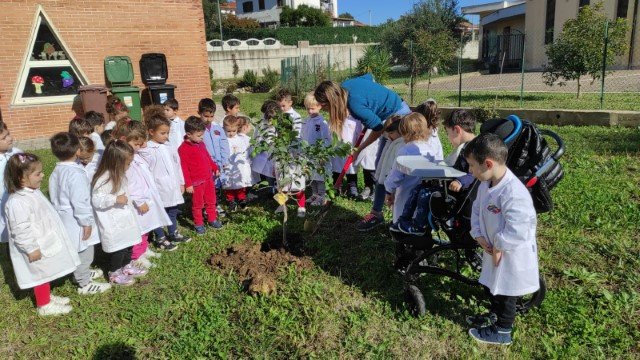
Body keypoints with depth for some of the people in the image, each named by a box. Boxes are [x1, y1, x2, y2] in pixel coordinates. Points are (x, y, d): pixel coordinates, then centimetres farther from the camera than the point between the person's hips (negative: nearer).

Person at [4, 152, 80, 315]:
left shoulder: (33, 191, 3)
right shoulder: (17, 203, -31)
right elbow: (21, 230, -29)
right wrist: (31, 249, -23)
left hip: (46, 242, 9)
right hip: (36, 249, -9)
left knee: (47, 274, 24)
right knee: (42, 275, 9)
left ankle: (47, 296, 42)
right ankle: (44, 305, 26)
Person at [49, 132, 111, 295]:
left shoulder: (56, 172, 4)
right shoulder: (76, 173, -26)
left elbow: (55, 196, 14)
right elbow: (80, 201, -26)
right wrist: (86, 222, -17)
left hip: (64, 218, 9)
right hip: (76, 220, -9)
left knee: (79, 251, 26)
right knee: (84, 252, 5)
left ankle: (82, 273, 43)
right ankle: (85, 284, 17)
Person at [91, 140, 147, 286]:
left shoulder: (118, 175, 4)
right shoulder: (103, 179, -25)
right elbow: (96, 200, -27)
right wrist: (115, 199, -33)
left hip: (125, 218, 9)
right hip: (113, 223, -9)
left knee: (128, 242, 21)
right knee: (118, 247, 4)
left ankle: (127, 266, 40)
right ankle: (114, 273, 23)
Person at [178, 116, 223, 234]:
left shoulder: (201, 144, 6)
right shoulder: (183, 149, -17)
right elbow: (184, 168, -17)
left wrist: (215, 168, 24)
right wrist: (188, 184, -16)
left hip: (209, 178, 7)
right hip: (197, 182, -7)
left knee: (211, 201, 18)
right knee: (197, 204, 6)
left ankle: (212, 219, 32)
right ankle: (198, 224, 19)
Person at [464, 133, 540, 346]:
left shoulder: (513, 193, -34)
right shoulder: (486, 185, -4)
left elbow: (517, 231, -36)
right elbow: (477, 209, 7)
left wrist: (499, 248, -23)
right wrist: (478, 235, -6)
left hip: (512, 255, -8)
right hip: (493, 249, 8)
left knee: (505, 294, 12)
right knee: (491, 286, 26)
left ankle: (502, 332, 33)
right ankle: (494, 316, 50)